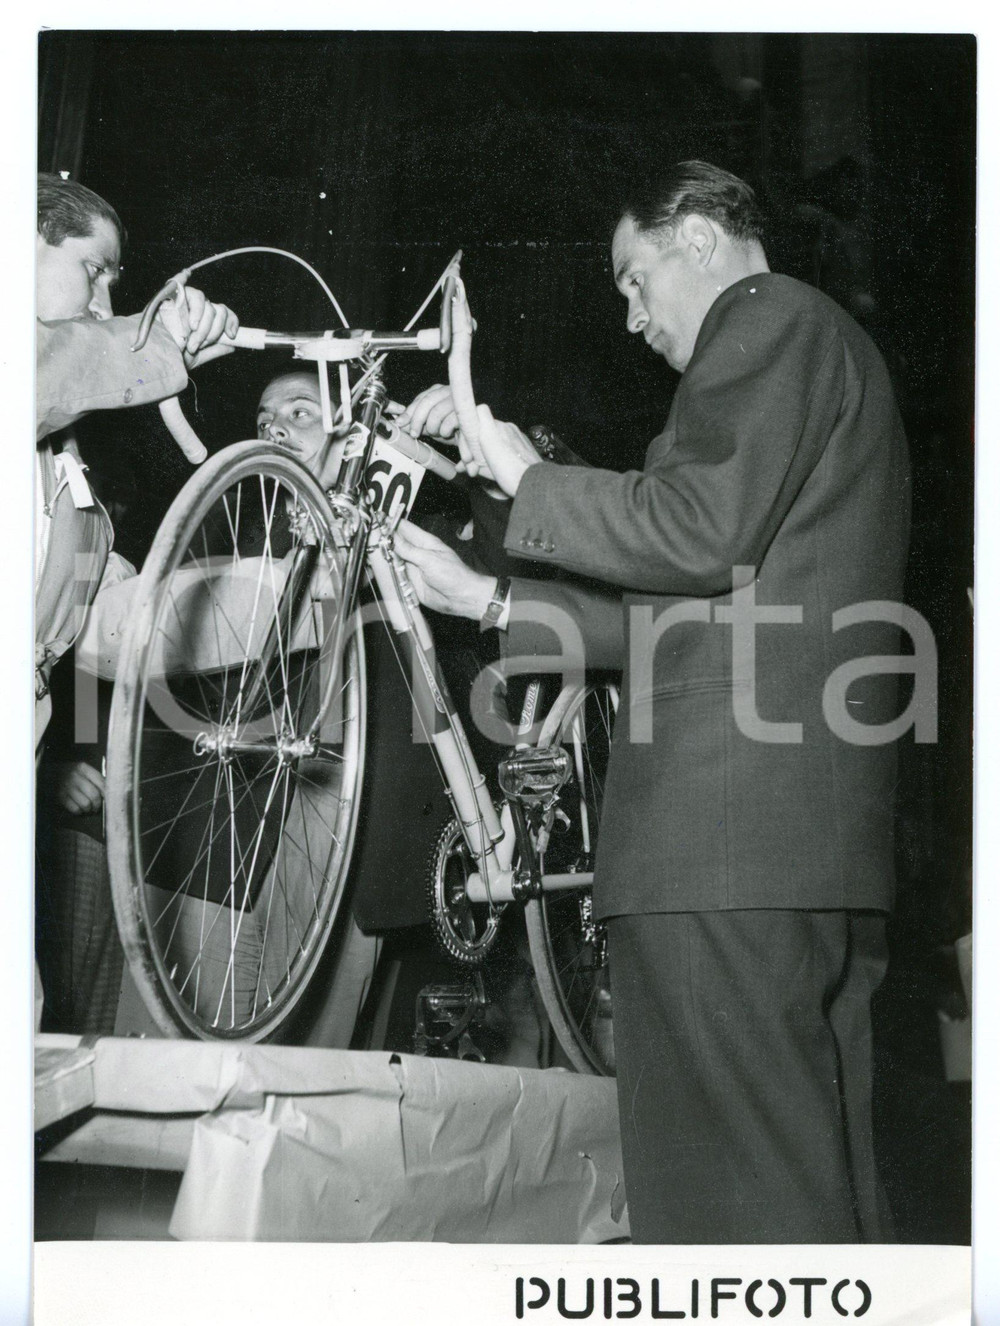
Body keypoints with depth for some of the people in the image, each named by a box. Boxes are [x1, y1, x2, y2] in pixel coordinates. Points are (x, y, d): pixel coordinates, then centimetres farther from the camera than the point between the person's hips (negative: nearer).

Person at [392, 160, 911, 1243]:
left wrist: (526, 478, -1)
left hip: (722, 816, -10)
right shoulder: (821, 346, 31)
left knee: (726, 1188, -12)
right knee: (820, 1171, 9)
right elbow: (671, 610, 28)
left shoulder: (769, 323, 1)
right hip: (827, 843, 10)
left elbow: (697, 533, -15)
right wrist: (480, 597, 27)